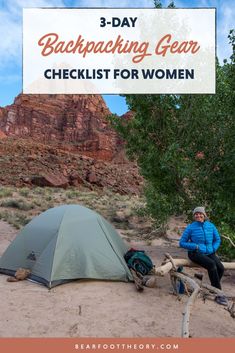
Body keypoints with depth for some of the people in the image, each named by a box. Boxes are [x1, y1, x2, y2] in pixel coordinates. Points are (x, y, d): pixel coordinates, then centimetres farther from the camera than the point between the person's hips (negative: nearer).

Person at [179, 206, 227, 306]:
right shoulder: (191, 227, -4)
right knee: (211, 264, -30)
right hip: (196, 253, -4)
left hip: (209, 253, 4)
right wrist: (195, 246, -14)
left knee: (220, 268, -22)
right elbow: (182, 243, -1)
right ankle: (218, 294, -19)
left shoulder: (211, 226, 6)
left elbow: (217, 240, 16)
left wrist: (213, 249, -2)